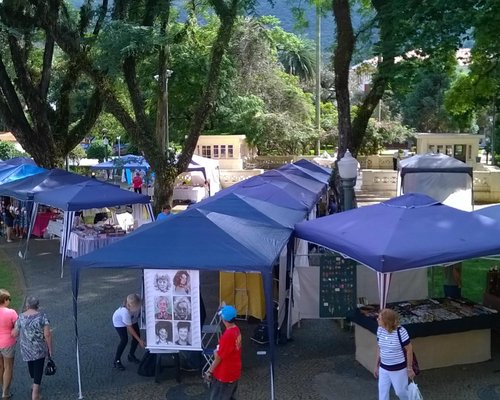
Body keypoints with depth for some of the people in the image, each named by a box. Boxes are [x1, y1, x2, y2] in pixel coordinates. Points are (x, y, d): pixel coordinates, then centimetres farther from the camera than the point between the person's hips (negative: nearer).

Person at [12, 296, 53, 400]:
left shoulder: (21, 317, -8)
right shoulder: (42, 316, -14)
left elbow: (15, 333, 1)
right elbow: (47, 334, -16)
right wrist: (50, 348, -5)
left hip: (26, 349, 3)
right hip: (40, 349, -3)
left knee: (31, 365, 27)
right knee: (38, 369, 5)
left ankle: (35, 384, 48)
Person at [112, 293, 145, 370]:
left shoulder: (138, 301, -36)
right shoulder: (125, 311, -44)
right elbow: (129, 327, -32)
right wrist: (139, 340, -28)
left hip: (132, 319, 5)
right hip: (120, 321, -5)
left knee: (137, 335, 1)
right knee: (124, 340, -13)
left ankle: (131, 355, 24)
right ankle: (116, 361, 5)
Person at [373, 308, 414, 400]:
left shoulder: (400, 331, -25)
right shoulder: (380, 330, -8)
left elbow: (409, 350, -14)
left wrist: (409, 368, -8)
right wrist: (376, 365, 12)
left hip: (398, 369, -5)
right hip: (383, 368, 5)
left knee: (401, 392, 15)